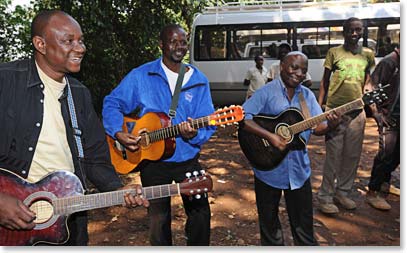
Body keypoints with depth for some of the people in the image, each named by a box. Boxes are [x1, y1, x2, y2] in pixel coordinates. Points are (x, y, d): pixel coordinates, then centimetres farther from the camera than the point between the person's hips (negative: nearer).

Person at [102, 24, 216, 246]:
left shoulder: (199, 81, -2)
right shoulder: (141, 76, -5)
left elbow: (208, 124, -5)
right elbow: (112, 103, 0)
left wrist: (194, 134, -26)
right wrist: (118, 133, -15)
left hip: (188, 159, 1)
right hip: (153, 161, -1)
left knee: (200, 213, 10)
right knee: (159, 219, 16)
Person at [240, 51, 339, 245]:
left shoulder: (308, 95, 5)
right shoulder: (267, 92, -11)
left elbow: (317, 127, 3)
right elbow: (243, 118, -20)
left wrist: (330, 124, -19)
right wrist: (269, 136, -27)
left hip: (299, 170, 4)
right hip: (269, 168, -3)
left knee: (303, 224, 16)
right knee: (269, 221, 17)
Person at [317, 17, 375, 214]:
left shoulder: (368, 54, 11)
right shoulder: (334, 52, 1)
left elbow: (368, 82, 19)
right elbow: (324, 81, 4)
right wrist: (319, 106, -2)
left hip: (357, 111, 4)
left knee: (353, 155, 9)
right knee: (333, 155, -3)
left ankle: (342, 192, 25)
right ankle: (325, 197, 8)